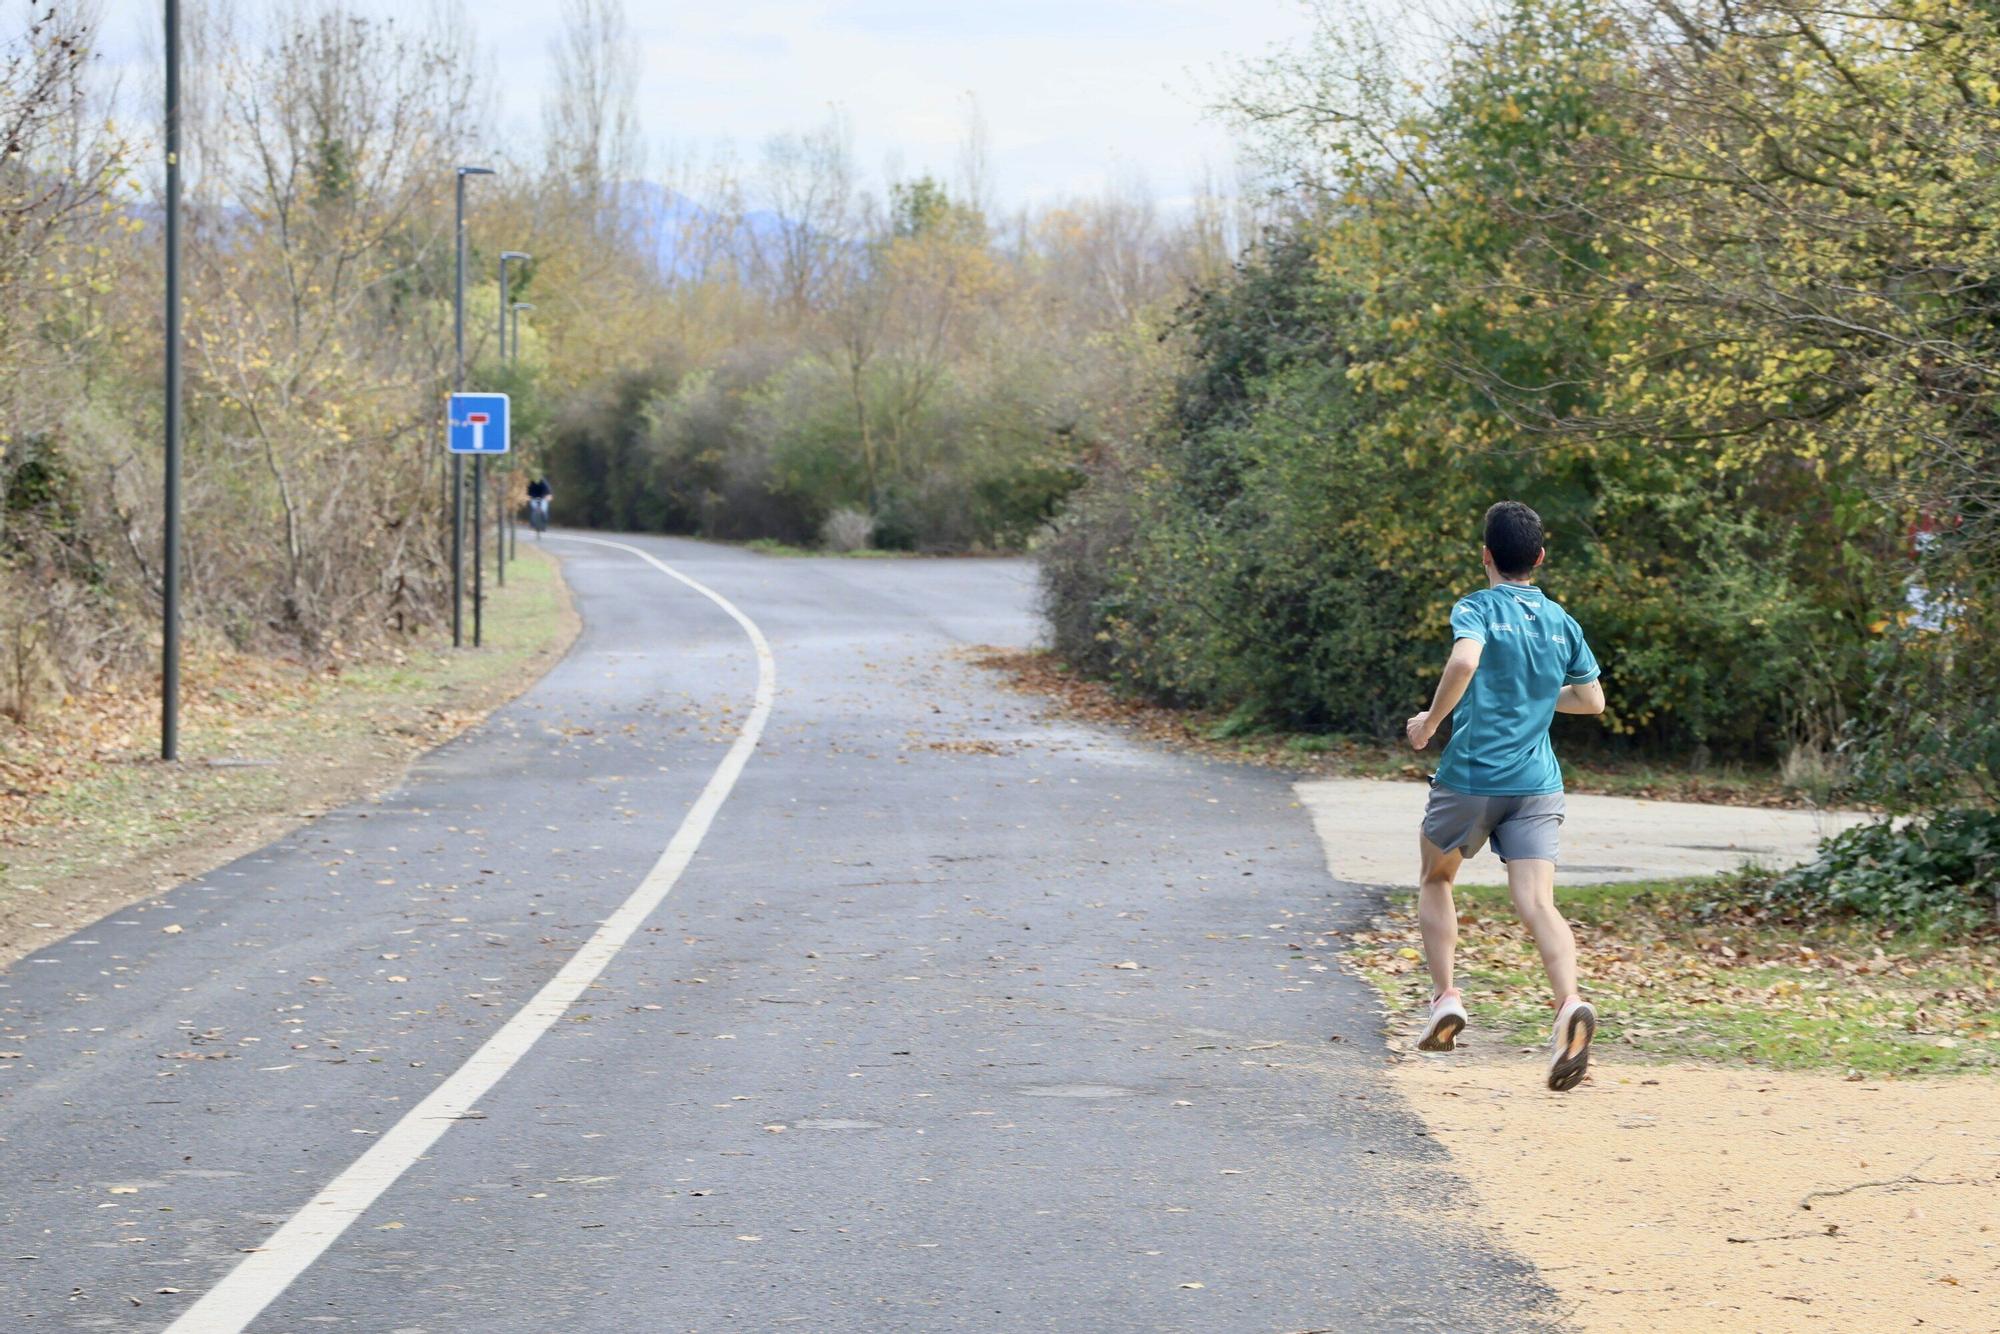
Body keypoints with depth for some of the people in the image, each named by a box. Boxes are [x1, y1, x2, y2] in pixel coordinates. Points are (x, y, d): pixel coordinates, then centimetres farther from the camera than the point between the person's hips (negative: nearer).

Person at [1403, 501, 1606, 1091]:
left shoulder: (1478, 608, -4)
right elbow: (1591, 699, 21)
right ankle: (1569, 1005, -33)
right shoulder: (1562, 622, 12)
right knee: (1537, 903, -9)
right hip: (1537, 786, 3)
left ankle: (1445, 996, 11)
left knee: (1436, 879, 22)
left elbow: (1464, 660, -25)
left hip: (1470, 776, -3)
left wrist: (1430, 722, -12)